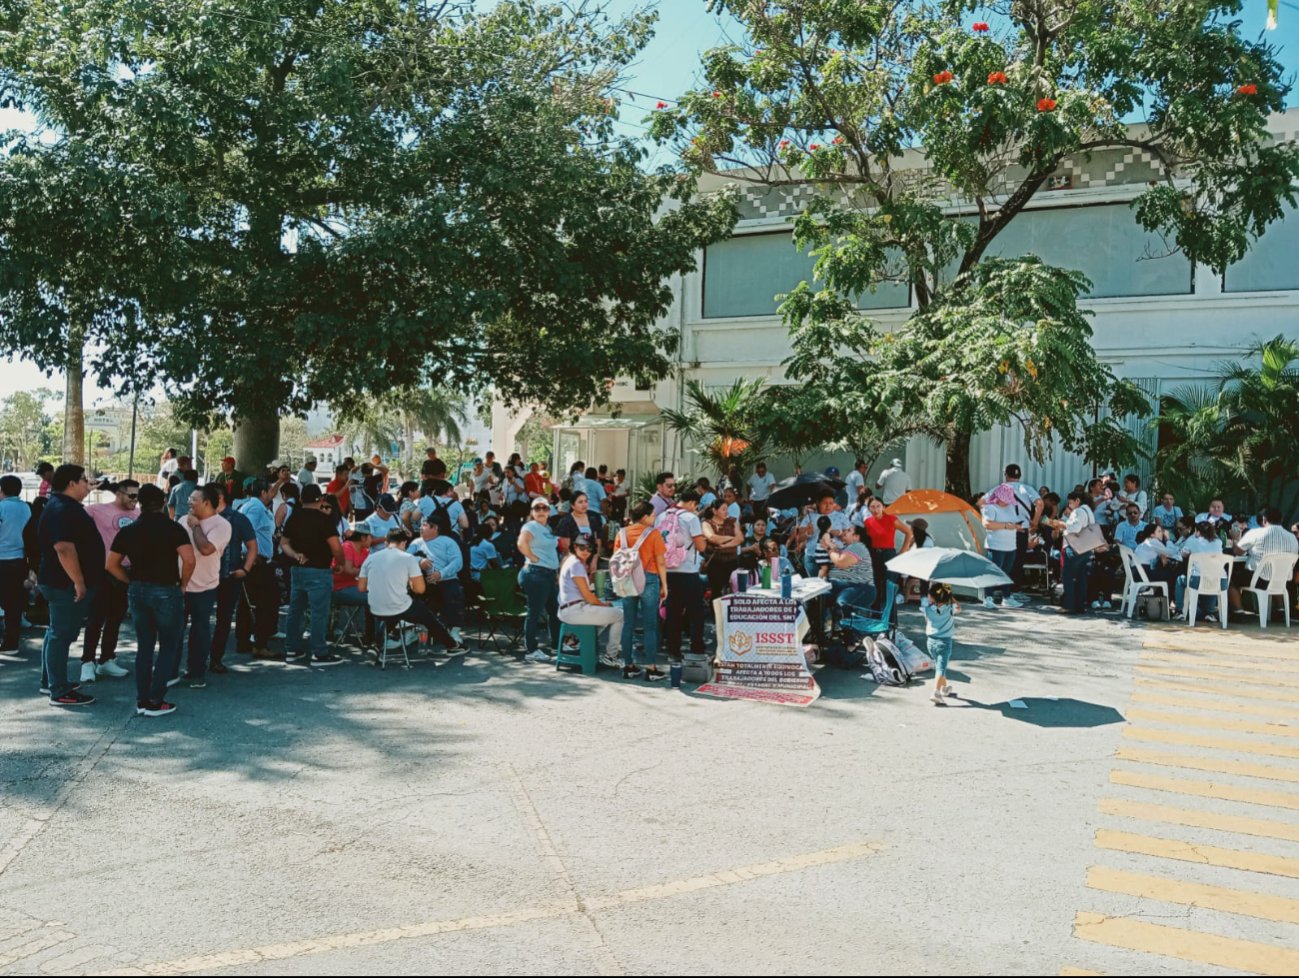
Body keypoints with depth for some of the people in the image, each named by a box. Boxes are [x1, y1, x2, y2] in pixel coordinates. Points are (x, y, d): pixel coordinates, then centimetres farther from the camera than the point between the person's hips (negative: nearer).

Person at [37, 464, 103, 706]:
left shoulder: (66, 506, 14)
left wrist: (80, 581, 26)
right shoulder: (62, 510, -21)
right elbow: (64, 548, -29)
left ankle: (50, 681, 29)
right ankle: (60, 692, -1)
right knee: (62, 635, -6)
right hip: (66, 584, -11)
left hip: (63, 583, 11)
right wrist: (79, 582, -28)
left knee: (57, 632, 18)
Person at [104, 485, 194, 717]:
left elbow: (112, 564, 7)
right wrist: (182, 584, -5)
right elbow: (189, 560, -20)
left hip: (137, 591, 5)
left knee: (144, 647, 14)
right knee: (168, 647, 5)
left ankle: (142, 701, 15)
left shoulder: (128, 530, 6)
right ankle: (155, 702, 2)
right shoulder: (173, 528, -9)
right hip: (166, 591, -5)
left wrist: (132, 582, 14)